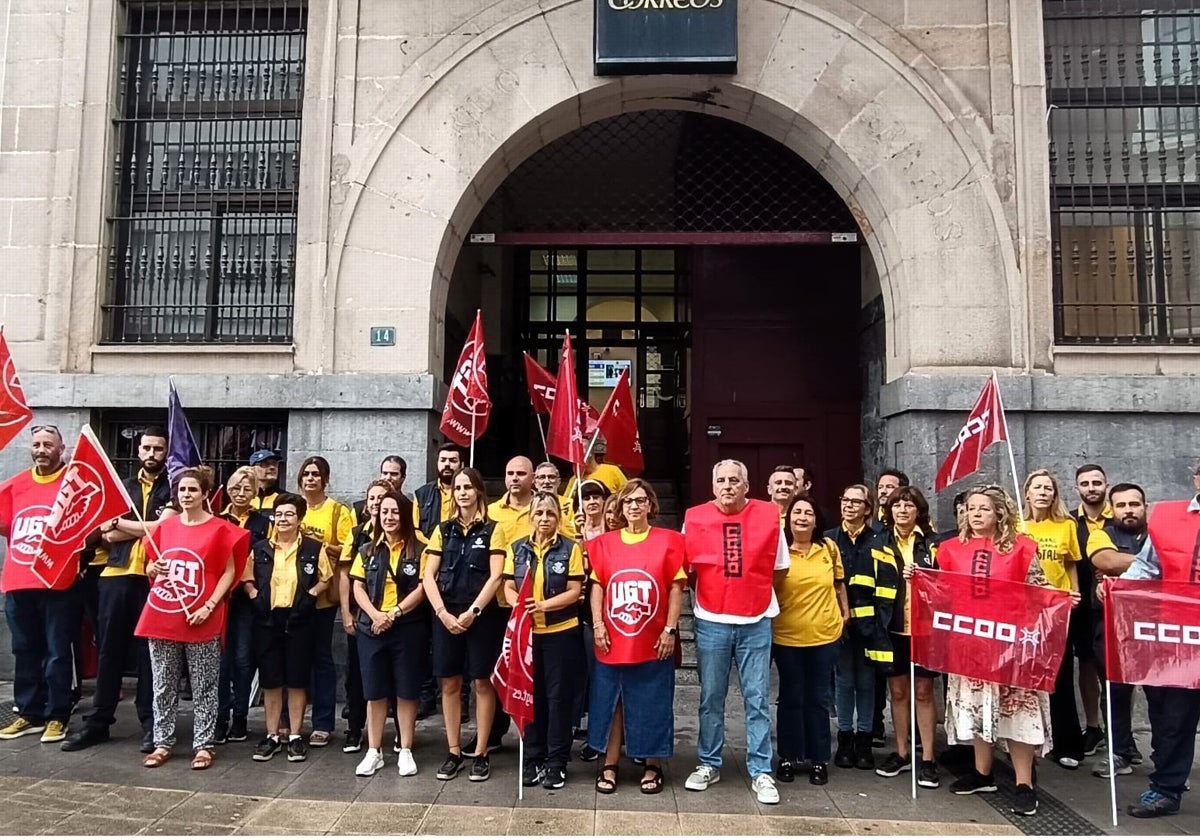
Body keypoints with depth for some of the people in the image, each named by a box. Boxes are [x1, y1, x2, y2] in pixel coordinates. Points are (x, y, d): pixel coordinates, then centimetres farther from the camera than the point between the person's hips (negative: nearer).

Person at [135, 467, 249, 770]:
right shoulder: (164, 526, 8)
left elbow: (230, 572, -4)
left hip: (201, 620, -4)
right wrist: (153, 568, -5)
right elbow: (151, 566, 19)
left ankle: (203, 745, 13)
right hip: (162, 617, 4)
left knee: (204, 687, 4)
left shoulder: (220, 528, -5)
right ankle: (162, 742, 23)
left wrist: (209, 606, -13)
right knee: (163, 686, 12)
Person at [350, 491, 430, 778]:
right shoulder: (368, 550, 9)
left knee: (406, 691, 5)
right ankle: (374, 751, 18)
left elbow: (422, 588, -7)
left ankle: (405, 751, 15)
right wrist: (375, 615, -12)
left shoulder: (418, 549, -1)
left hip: (408, 629, -3)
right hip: (371, 628, 3)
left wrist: (394, 613, -15)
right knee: (374, 692, 8)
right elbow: (358, 587, 5)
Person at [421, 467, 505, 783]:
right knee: (450, 684, 7)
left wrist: (472, 612, -15)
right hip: (446, 616, 3)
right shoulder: (443, 530, 9)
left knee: (482, 683, 2)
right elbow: (428, 577, 3)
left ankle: (481, 754, 12)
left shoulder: (492, 529, -1)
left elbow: (495, 577, -8)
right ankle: (454, 752, 19)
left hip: (482, 615, -3)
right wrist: (443, 613, -9)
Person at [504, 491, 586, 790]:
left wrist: (543, 605, -21)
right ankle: (532, 758, 22)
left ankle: (556, 761, 14)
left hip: (561, 632, -3)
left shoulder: (570, 548, -3)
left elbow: (575, 591, -8)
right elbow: (508, 587, 4)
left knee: (558, 696, 4)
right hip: (526, 631, 3)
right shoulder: (517, 549, 6)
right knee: (531, 695, 10)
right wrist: (520, 607, -16)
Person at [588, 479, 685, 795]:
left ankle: (653, 766, 23)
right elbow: (597, 586, 7)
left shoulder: (668, 540, -1)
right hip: (612, 640, 2)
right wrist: (597, 625, -2)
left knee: (652, 704, 8)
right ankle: (609, 766, 23)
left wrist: (670, 629, -7)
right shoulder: (605, 542, 6)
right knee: (611, 702, 10)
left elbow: (676, 588, -2)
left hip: (653, 641, -2)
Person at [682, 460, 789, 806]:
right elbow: (686, 568, 9)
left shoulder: (769, 515, -2)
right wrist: (712, 587, 2)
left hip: (756, 622, 0)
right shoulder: (694, 518, -2)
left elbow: (780, 567, 8)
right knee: (710, 698, 10)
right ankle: (709, 764, 25)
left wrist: (751, 586, 2)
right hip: (711, 622, 1)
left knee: (757, 699, 4)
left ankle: (761, 771, 16)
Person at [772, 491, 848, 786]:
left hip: (824, 635, 2)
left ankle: (819, 759, 23)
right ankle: (788, 757, 22)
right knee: (791, 698, 9)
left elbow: (838, 582, 15)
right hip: (786, 636, -2)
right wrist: (768, 621, -6)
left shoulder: (829, 548, 1)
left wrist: (845, 610, 16)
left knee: (818, 699, 11)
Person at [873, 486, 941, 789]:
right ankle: (902, 753, 23)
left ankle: (927, 759, 12)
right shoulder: (880, 543, 6)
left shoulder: (932, 542, 1)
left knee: (923, 692, 3)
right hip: (892, 627, 2)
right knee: (898, 691, 10)